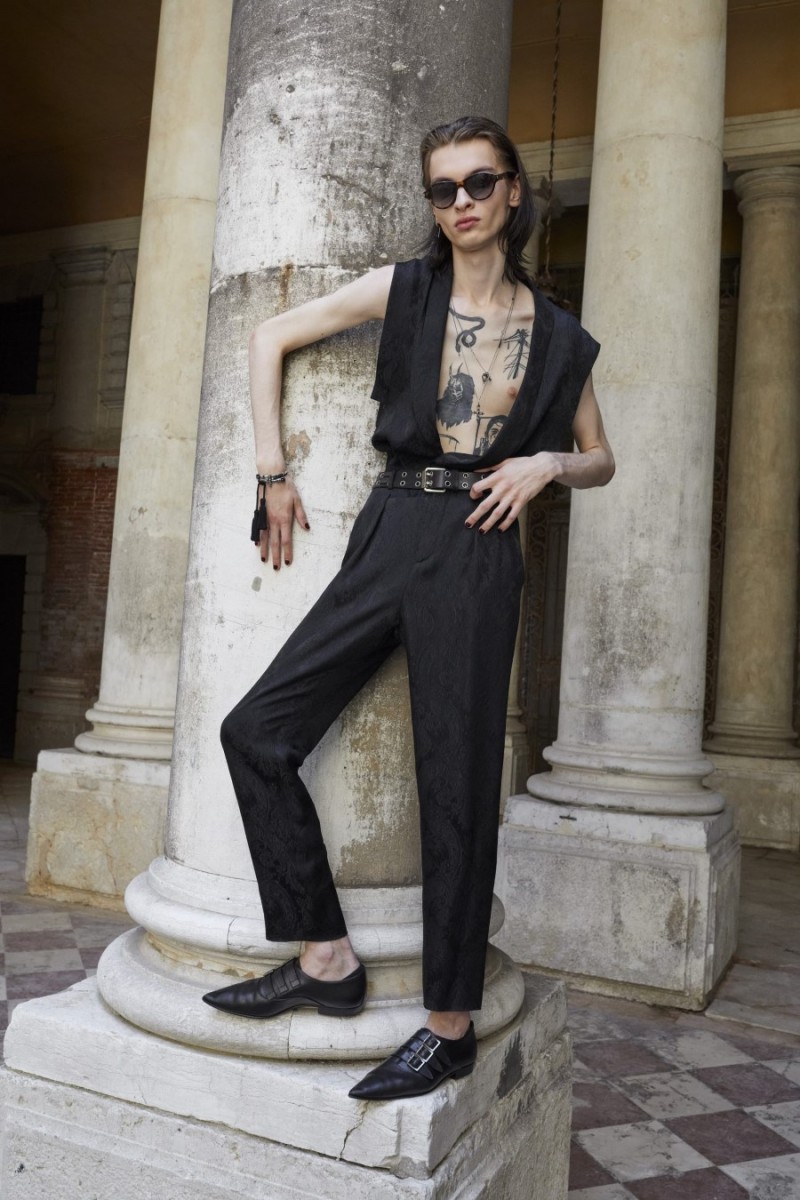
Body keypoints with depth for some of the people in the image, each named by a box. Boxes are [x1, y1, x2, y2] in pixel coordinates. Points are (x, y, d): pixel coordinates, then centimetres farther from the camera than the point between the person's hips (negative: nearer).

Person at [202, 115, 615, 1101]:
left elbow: (600, 456, 19)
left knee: (456, 784, -2)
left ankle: (451, 1026, 13)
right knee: (256, 730, -4)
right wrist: (273, 472, 5)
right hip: (389, 534, 3)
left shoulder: (558, 337, 8)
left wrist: (545, 465, -4)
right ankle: (326, 960, 8)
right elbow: (270, 338, 11)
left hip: (477, 551, -2)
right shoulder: (404, 289, 8)